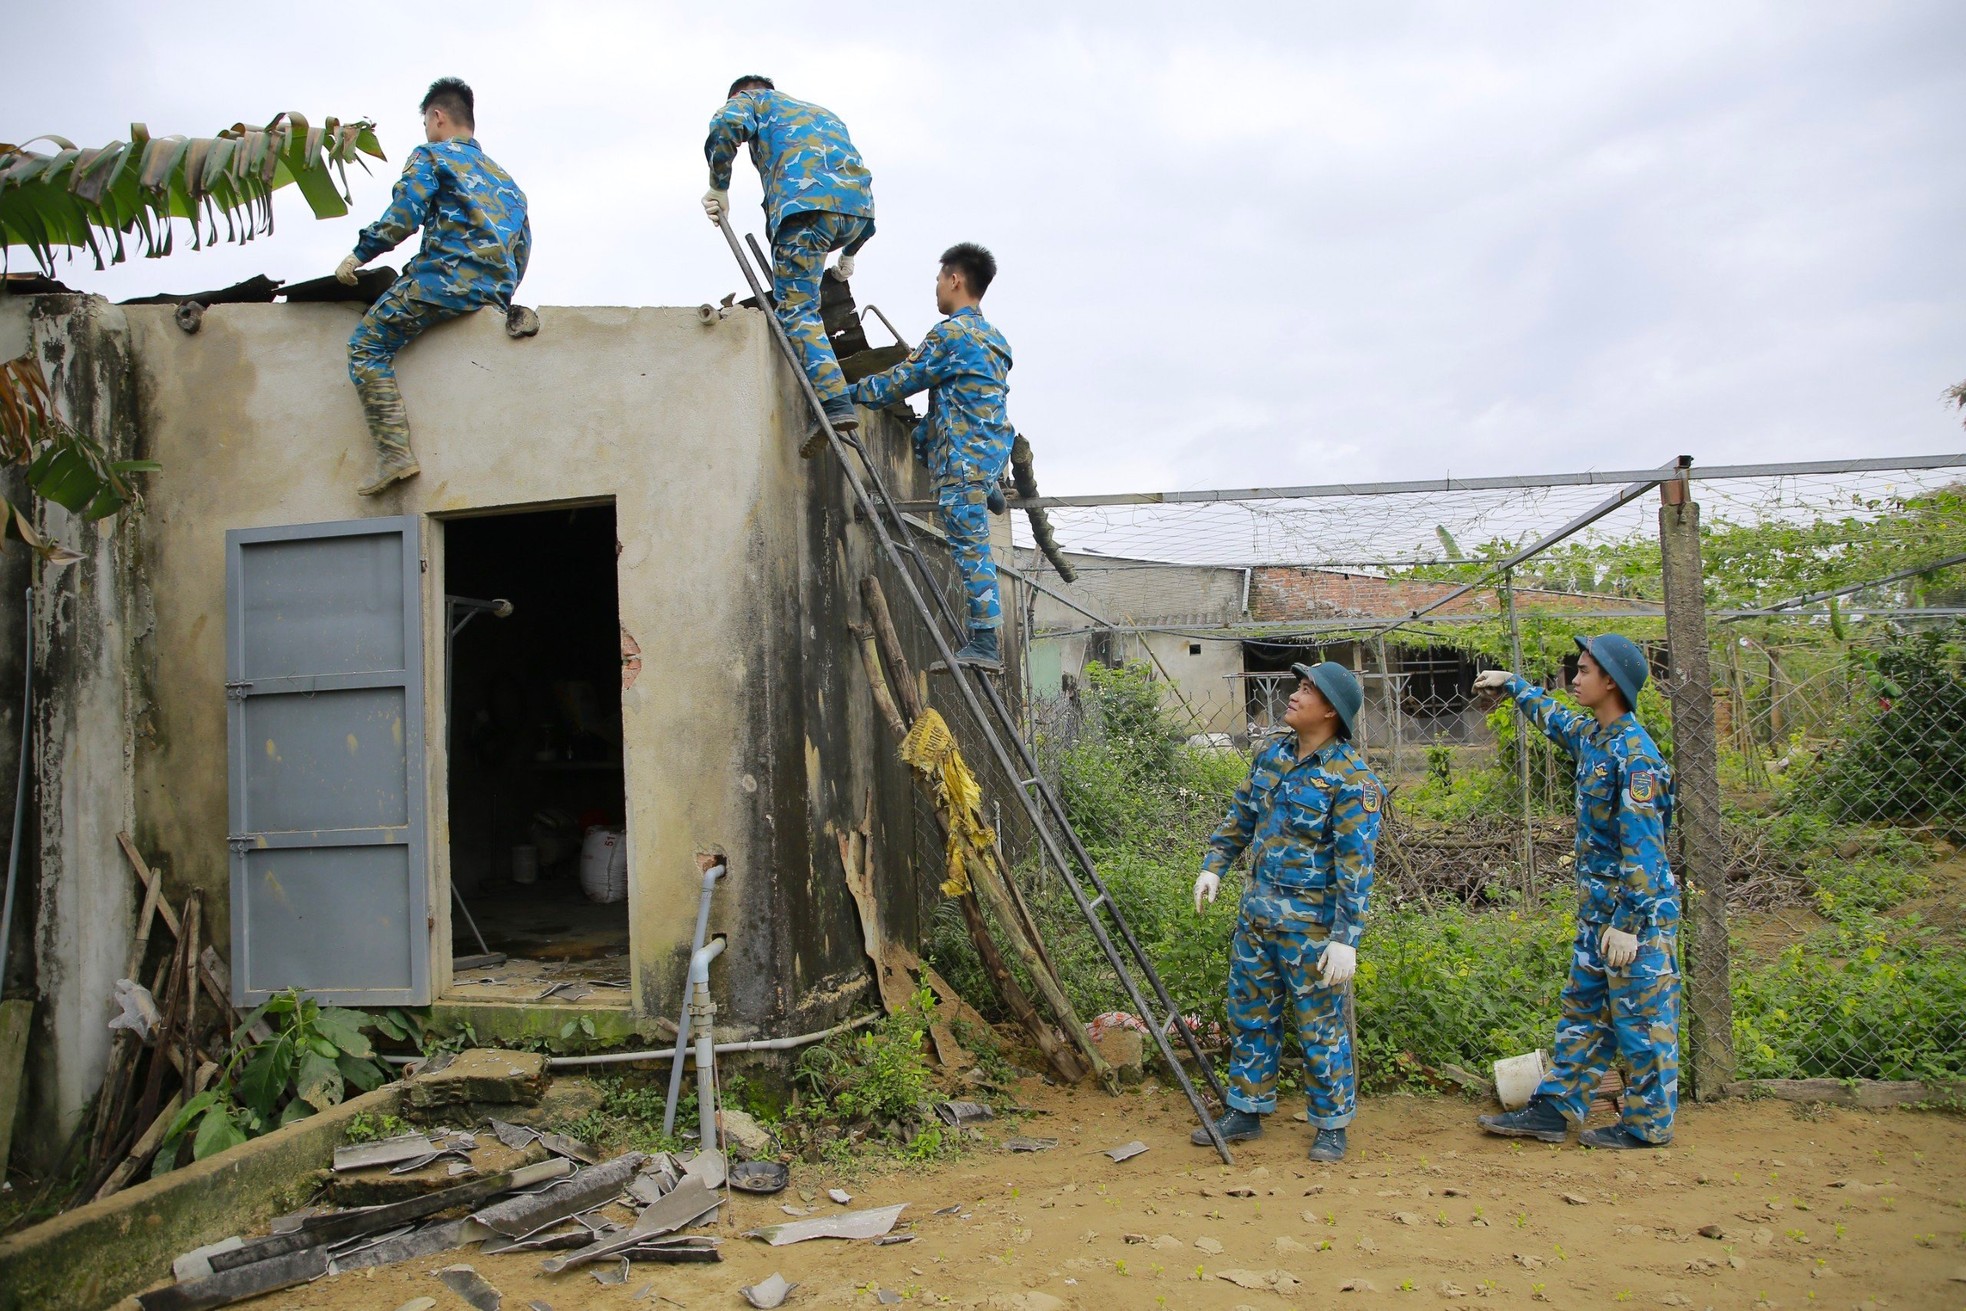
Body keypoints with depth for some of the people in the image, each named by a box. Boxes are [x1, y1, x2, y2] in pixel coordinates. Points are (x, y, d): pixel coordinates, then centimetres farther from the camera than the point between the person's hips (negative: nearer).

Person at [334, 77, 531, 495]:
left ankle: (395, 453, -16)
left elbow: (403, 217, -8)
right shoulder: (503, 177, 27)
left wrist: (359, 255, 4)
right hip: (496, 295, 7)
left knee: (367, 345, -1)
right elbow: (523, 246, 24)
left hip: (445, 278, -7)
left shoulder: (430, 156, 7)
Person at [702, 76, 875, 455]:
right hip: (859, 206, 6)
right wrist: (848, 253, 41)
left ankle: (833, 402, -23)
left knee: (797, 307, -7)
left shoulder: (755, 100, 25)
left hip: (807, 201, -6)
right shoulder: (825, 113, 42)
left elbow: (727, 125, -1)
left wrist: (719, 187, 7)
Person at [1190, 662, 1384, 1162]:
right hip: (1256, 913, 7)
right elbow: (1240, 816, 18)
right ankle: (1245, 1111, 29)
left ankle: (1332, 1126, 21)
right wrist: (1215, 865, 10)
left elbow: (1356, 865, -19)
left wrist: (1346, 937, -22)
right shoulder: (1273, 754, 6)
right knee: (1250, 1016, 15)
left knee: (1320, 1026, 4)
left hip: (1311, 925, -7)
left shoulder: (1351, 777, -16)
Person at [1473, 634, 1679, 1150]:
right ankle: (1555, 1109, 19)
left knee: (1640, 1017, 4)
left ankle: (1648, 1123, 17)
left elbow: (1642, 845, -22)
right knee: (1582, 1010, 13)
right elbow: (1555, 720, 32)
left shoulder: (1632, 751, -20)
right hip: (1597, 908, 9)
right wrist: (1513, 685, 41)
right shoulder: (1591, 735, 6)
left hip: (1636, 912, -9)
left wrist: (1629, 924, -22)